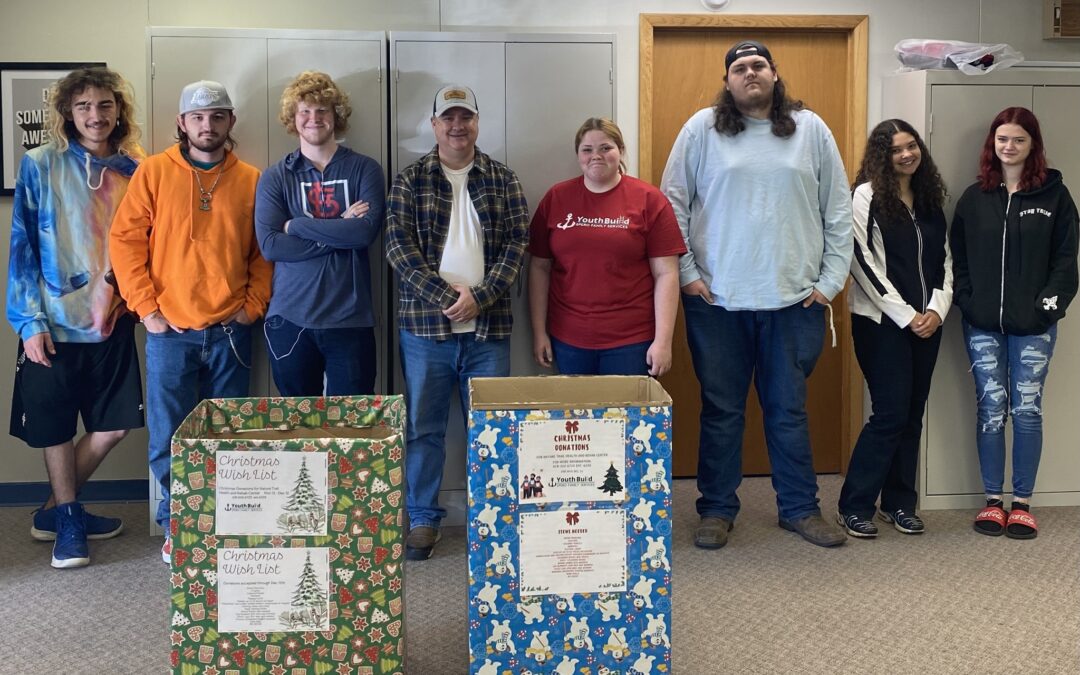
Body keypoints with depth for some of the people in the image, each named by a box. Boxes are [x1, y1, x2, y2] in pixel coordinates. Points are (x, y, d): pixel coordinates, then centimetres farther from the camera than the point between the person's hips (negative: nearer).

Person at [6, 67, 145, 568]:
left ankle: (55, 509, 26)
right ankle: (67, 521, 27)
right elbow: (22, 247, -5)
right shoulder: (40, 166, -5)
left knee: (114, 425, 6)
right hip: (56, 322, -3)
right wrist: (29, 321, -10)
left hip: (112, 322, 3)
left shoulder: (134, 170, 4)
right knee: (56, 427, 7)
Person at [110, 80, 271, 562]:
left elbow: (264, 251, 8)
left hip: (230, 332, 1)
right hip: (170, 330, -1)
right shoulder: (154, 171, 1)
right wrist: (146, 307, -6)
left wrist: (253, 304, -2)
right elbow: (125, 239, -1)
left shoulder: (251, 180, 5)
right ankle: (175, 527, 20)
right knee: (170, 439, 4)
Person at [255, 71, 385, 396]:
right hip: (290, 319, 1)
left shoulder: (364, 169, 3)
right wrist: (340, 232, -12)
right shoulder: (275, 177, 5)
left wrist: (297, 225, -9)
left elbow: (367, 231, -13)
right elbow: (270, 245, -8)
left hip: (350, 319, -1)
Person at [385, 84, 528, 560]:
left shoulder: (503, 180, 8)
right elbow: (399, 247, -5)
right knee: (423, 427, 7)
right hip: (426, 325, -1)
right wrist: (448, 298, -15)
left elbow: (516, 245, 1)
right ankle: (422, 519, 20)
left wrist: (478, 297, -13)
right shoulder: (409, 181, 4)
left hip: (489, 326, 1)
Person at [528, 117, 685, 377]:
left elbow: (666, 274, -5)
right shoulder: (556, 198, 5)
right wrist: (539, 331, 4)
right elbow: (540, 268, 8)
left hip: (631, 341, -2)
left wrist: (663, 341, -11)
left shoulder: (649, 199, -2)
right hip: (568, 340, 2)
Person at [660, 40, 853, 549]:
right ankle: (717, 509, 20)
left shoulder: (811, 129, 6)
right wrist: (686, 273, -4)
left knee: (789, 410, 11)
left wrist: (831, 279, 3)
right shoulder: (701, 129, 2)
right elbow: (673, 203, 2)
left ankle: (800, 507, 24)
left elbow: (838, 209, 8)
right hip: (717, 298, -1)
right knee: (721, 410, 8)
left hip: (794, 298, 1)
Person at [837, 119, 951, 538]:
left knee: (913, 413, 8)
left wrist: (937, 308, -3)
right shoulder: (867, 195, -6)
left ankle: (899, 503, 19)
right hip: (881, 321, -6)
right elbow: (864, 263, -12)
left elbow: (944, 260, 13)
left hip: (926, 322, 6)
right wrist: (905, 314, -13)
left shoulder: (930, 199, 13)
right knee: (891, 413, -9)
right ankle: (853, 507, 1)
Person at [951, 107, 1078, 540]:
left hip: (1033, 325, -1)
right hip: (983, 325, 2)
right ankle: (993, 500, 14)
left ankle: (1022, 503, 12)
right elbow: (958, 257, 7)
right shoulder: (974, 198, 8)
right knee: (990, 409, 4)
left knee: (1026, 410, 2)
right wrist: (967, 301, -6)